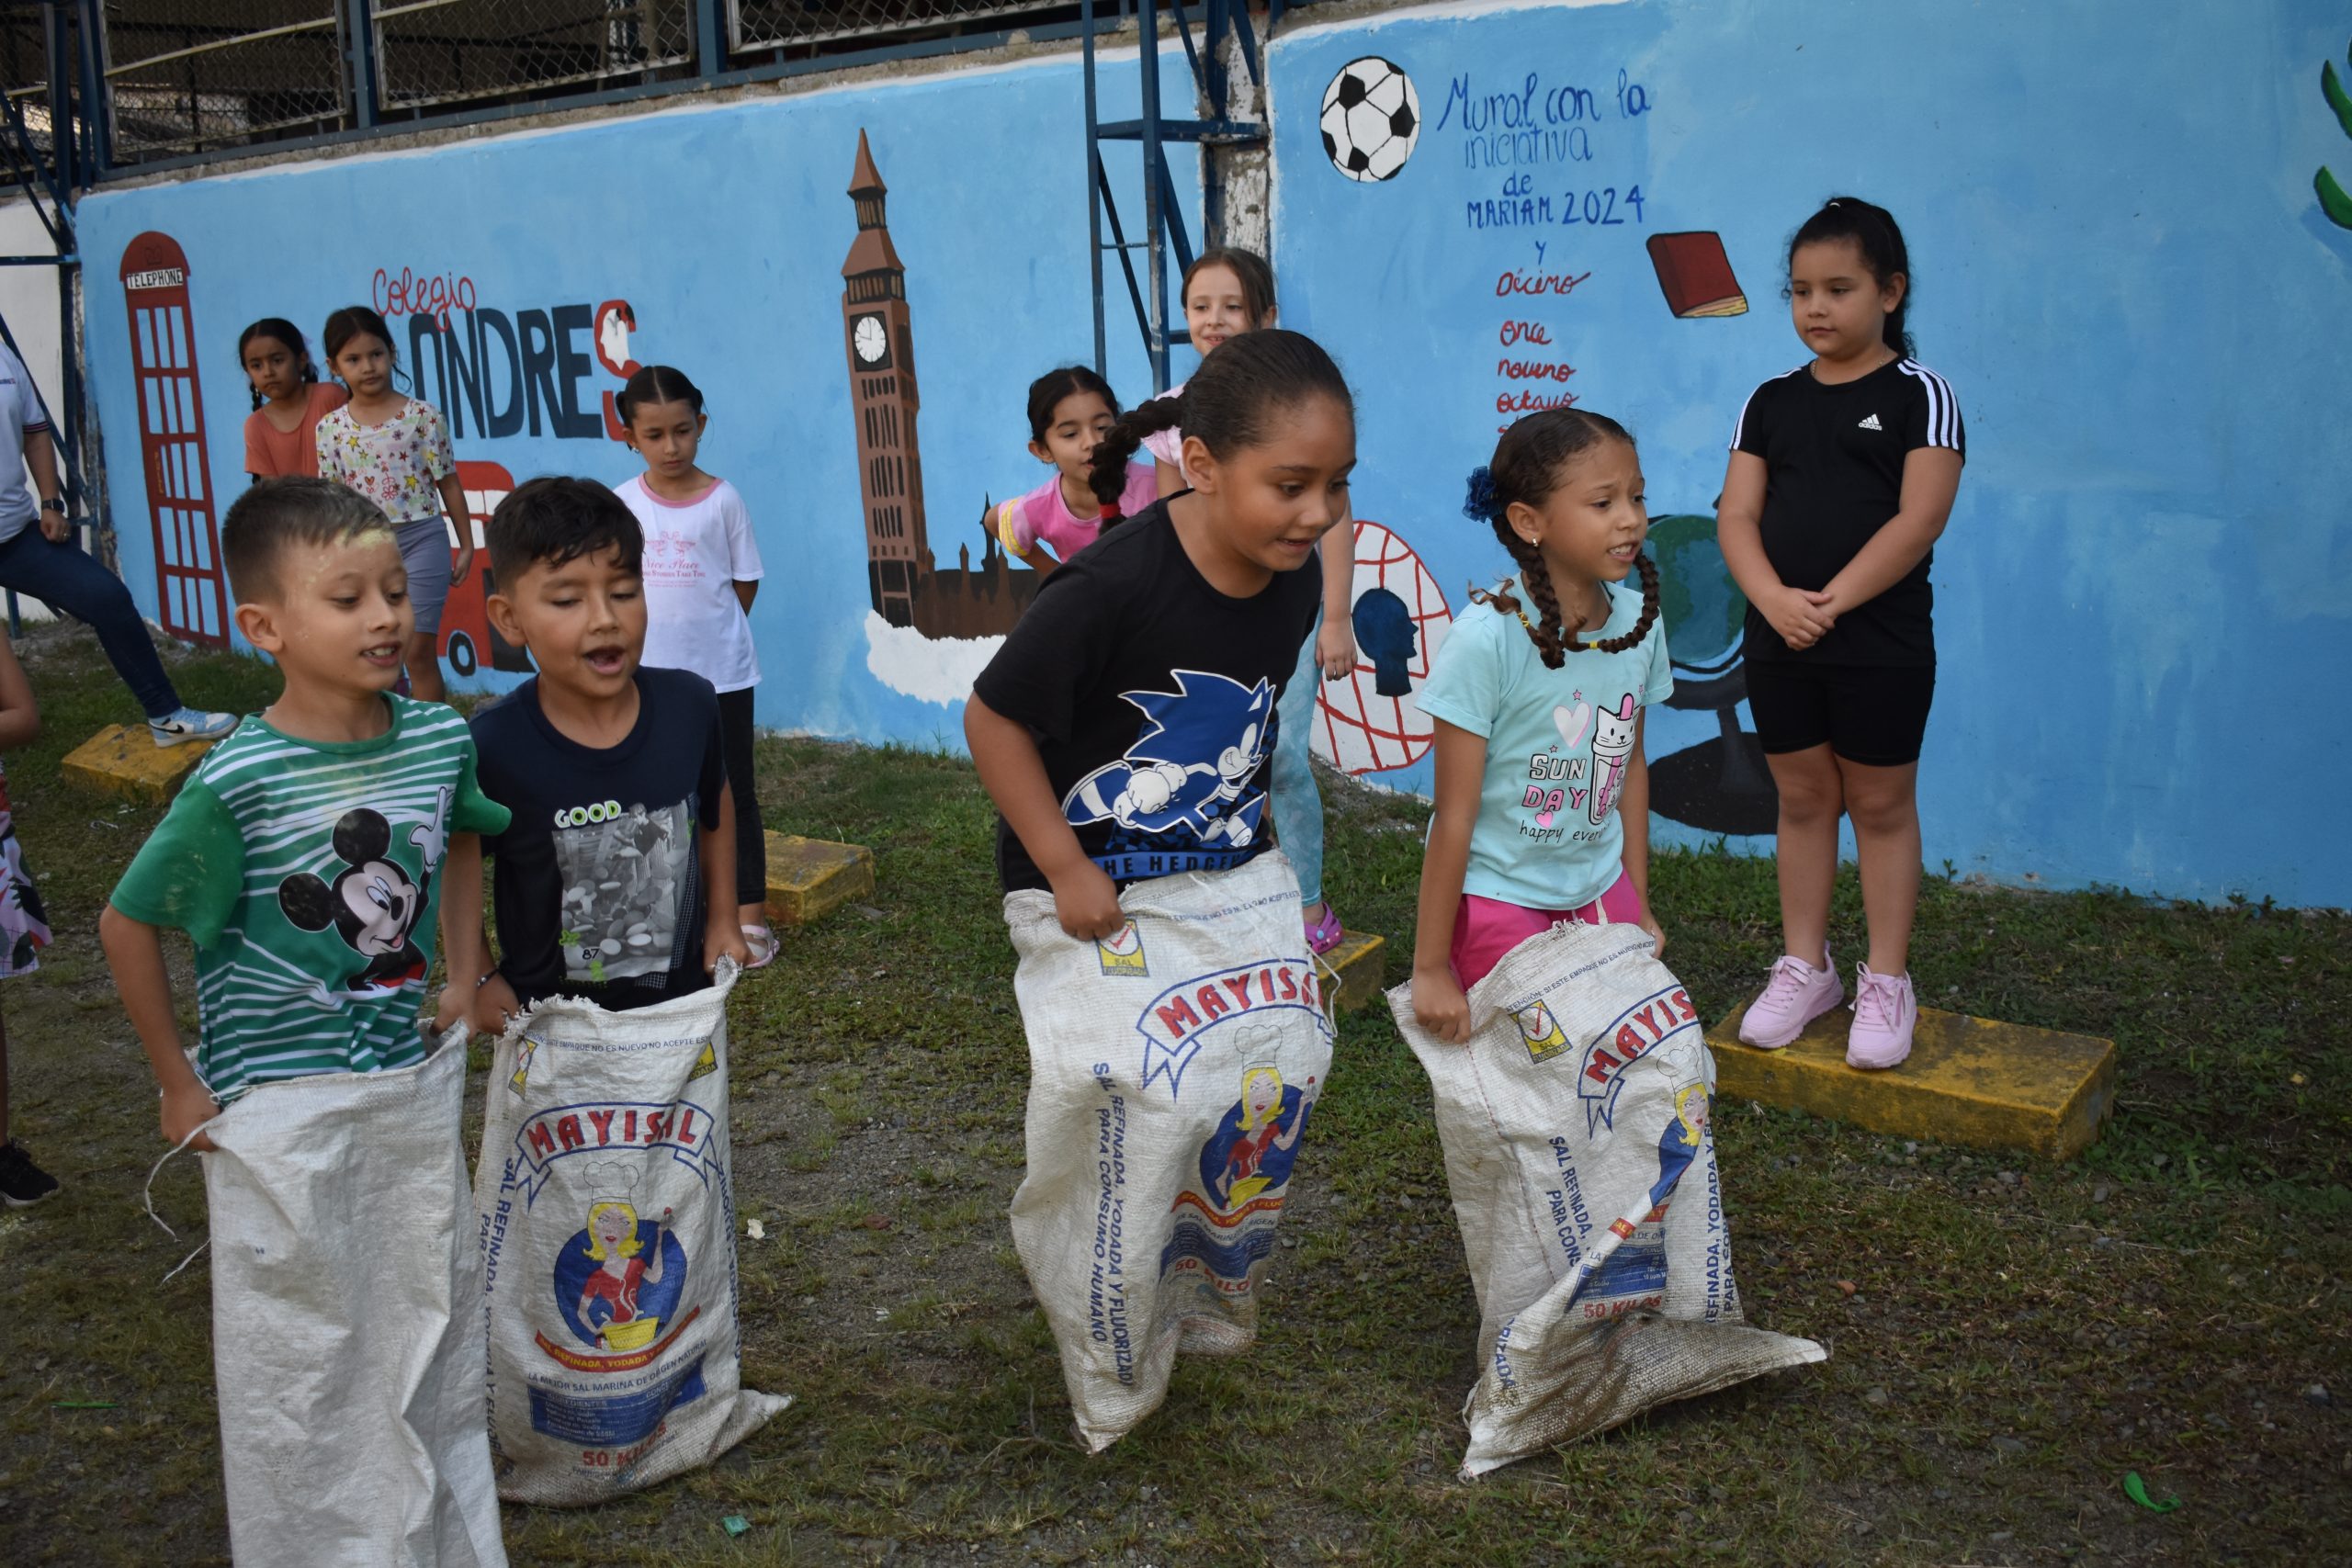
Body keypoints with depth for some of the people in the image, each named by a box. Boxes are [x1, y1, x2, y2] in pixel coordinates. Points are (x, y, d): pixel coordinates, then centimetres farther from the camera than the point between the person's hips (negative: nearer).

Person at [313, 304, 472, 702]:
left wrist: (466, 544, 0)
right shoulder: (330, 428, 3)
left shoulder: (422, 415, -4)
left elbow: (449, 484, 0)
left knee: (419, 651, -3)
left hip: (420, 538, -3)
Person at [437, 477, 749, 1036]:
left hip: (684, 996, 3)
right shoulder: (494, 746, -21)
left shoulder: (690, 706, -12)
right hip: (550, 1016, -3)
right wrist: (470, 977, -6)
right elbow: (459, 855, -3)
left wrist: (723, 918, 11)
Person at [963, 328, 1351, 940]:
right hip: (1090, 881, -5)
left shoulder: (1295, 571, -8)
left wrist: (1245, 820, 14)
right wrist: (1066, 870, -20)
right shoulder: (1108, 585, -27)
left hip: (1226, 869, 6)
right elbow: (994, 717, -20)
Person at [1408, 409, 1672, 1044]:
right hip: (1496, 895, -5)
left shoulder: (1639, 622, -5)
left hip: (1600, 890, 5)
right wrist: (1430, 967, -14)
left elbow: (1631, 764, 9)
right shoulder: (1487, 638, -22)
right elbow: (1454, 814, -18)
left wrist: (1638, 903, 15)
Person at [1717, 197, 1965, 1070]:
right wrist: (1774, 600, -17)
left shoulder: (1917, 395, -4)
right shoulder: (1771, 402, 8)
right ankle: (1804, 967, 24)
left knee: (1881, 803, 6)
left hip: (1880, 640, -4)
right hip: (1778, 638, 4)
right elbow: (1737, 515, 0)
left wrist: (1833, 600, -20)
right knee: (1802, 799, 12)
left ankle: (1886, 981, 17)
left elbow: (1918, 519, -14)